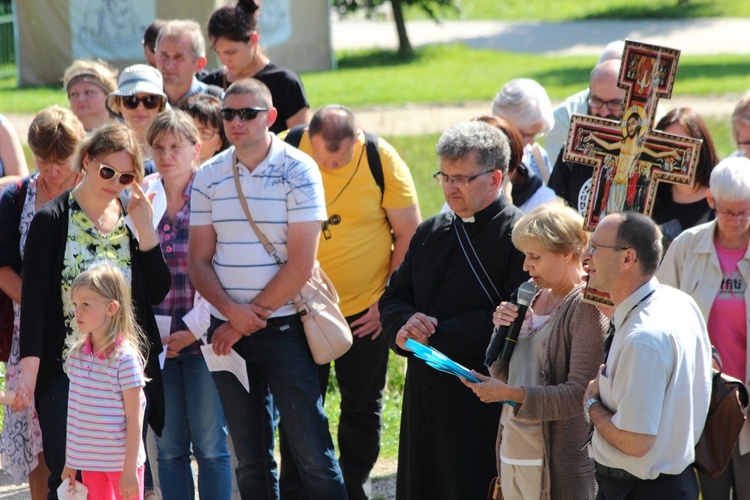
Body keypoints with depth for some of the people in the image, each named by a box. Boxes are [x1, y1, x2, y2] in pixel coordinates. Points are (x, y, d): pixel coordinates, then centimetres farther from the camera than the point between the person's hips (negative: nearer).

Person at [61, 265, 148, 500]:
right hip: (88, 460, 6)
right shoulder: (76, 354, 4)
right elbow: (74, 410, 11)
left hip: (121, 461, -6)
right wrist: (70, 461, 13)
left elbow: (134, 419, -14)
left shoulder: (125, 358, -15)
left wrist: (130, 469, -14)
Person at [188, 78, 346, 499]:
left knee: (313, 452, -6)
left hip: (283, 327, -4)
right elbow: (199, 262, 6)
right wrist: (232, 312, -11)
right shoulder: (209, 177, 6)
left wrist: (251, 317, -9)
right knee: (250, 458, 9)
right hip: (228, 332, 4)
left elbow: (301, 264, -11)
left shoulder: (298, 171, -6)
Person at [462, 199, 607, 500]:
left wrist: (511, 393, -24)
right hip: (513, 450, 8)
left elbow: (578, 394, -19)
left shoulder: (587, 308, -12)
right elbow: (502, 374, 16)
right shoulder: (534, 298, 12)